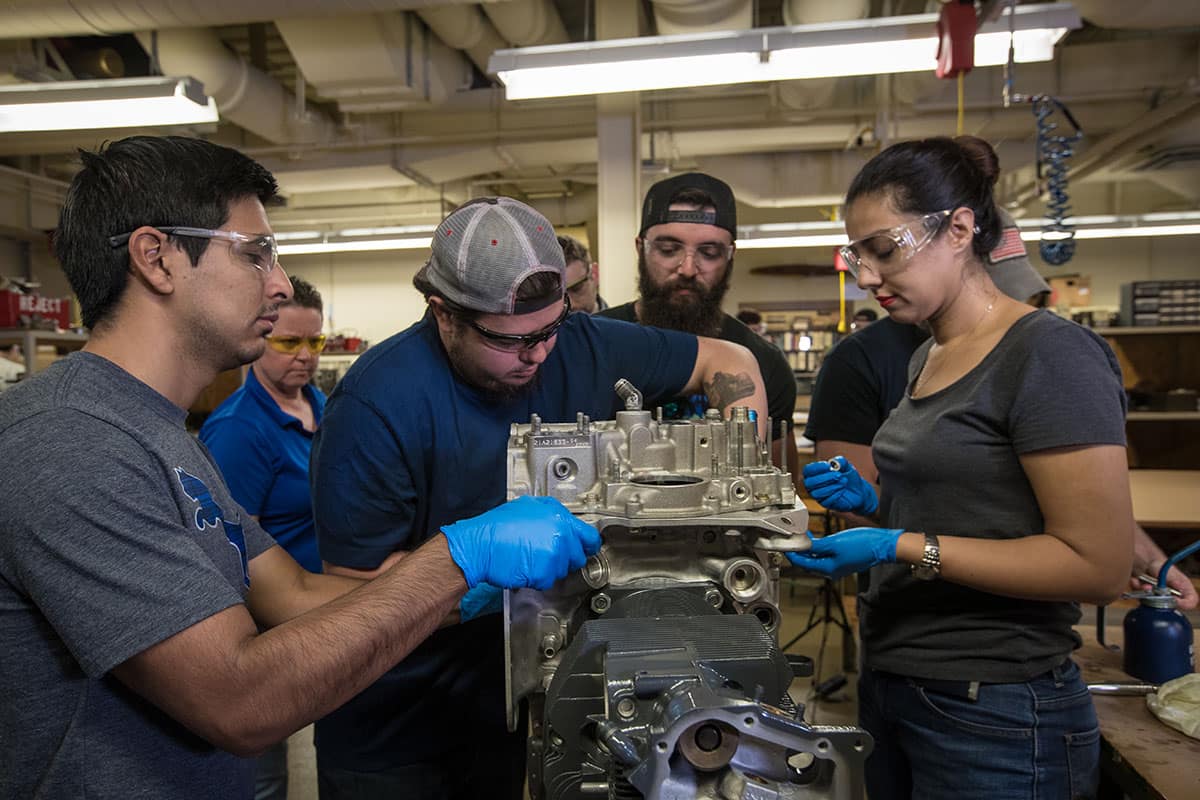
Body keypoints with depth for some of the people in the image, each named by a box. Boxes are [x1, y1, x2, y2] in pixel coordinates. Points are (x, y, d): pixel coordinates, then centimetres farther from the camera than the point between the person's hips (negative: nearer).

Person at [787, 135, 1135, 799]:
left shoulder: (1051, 354, -15)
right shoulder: (926, 359, 9)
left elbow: (1096, 564, -19)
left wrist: (900, 546, -22)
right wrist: (871, 502, 1)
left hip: (991, 713, -7)